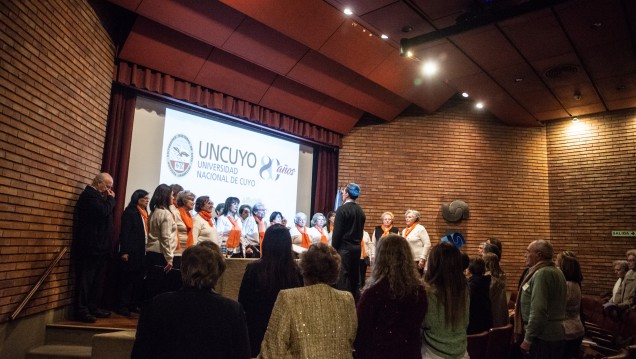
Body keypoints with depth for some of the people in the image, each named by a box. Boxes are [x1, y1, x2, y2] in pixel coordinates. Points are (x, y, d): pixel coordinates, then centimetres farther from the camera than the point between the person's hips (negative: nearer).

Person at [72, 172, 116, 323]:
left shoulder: (97, 196, 20)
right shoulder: (89, 194, -12)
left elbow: (106, 214, 21)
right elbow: (103, 212, -24)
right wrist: (111, 198, -11)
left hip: (98, 246, 10)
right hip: (90, 246, -10)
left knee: (95, 280, 14)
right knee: (85, 279, -5)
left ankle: (92, 308, 21)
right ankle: (81, 310, 0)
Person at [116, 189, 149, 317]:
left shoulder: (144, 214, 15)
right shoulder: (129, 212, -7)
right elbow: (124, 233, -12)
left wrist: (146, 250, 8)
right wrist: (124, 252, -17)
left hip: (142, 252, 7)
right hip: (131, 252, -7)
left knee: (138, 278, 9)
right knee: (127, 279, -1)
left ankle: (134, 304, 17)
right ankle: (122, 306, 7)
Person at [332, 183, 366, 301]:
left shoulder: (342, 209, -12)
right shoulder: (361, 211, 10)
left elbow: (337, 232, -14)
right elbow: (361, 231, 14)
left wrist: (334, 249, -6)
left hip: (344, 248, -7)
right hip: (357, 248, 7)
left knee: (343, 279, -4)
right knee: (355, 278, 12)